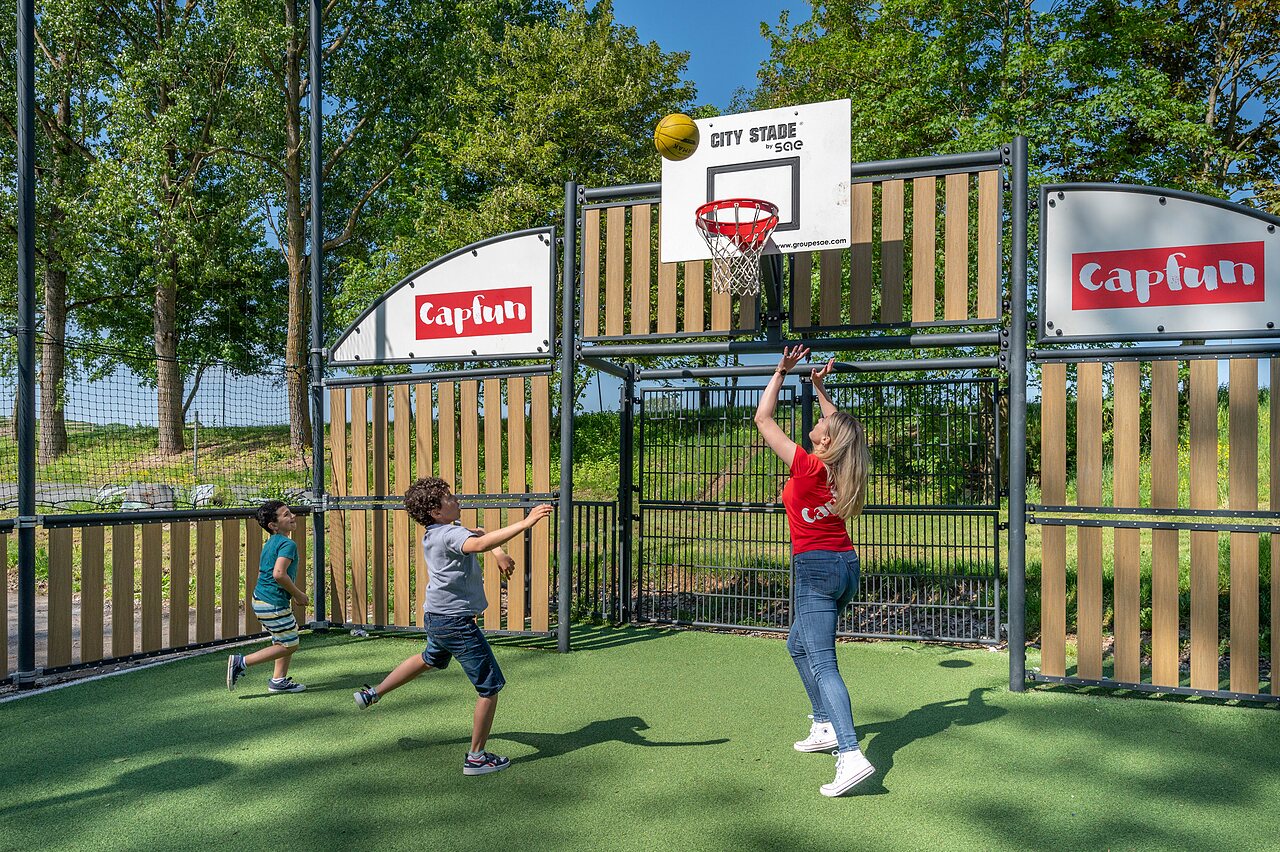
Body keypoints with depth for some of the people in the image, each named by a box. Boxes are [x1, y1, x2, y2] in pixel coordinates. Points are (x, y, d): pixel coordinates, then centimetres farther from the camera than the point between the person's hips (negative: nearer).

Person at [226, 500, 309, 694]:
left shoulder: (270, 543, 13)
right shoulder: (288, 544, -17)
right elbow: (279, 574, -30)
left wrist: (293, 594, 20)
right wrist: (298, 594, -16)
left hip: (260, 598, 10)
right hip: (274, 603, -10)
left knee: (288, 640, 20)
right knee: (289, 645, 2)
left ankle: (279, 680, 25)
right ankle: (241, 663, 0)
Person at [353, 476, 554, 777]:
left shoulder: (433, 533, 7)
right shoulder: (451, 533, -23)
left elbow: (477, 534, 25)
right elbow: (479, 544, -47)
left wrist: (498, 552, 8)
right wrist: (525, 523, -49)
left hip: (435, 617, 10)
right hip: (456, 621, -10)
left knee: (430, 659, 39)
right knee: (490, 688, 0)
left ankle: (373, 693, 50)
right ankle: (476, 757, 8)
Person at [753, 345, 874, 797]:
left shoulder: (807, 467, -16)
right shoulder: (841, 466, 2)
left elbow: (763, 419, -10)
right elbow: (840, 425, 25)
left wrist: (781, 373, -2)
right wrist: (819, 387, 26)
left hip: (816, 568, -8)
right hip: (846, 564, 8)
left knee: (822, 664, -12)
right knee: (799, 645, 25)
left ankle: (851, 755, -22)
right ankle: (826, 726, 29)